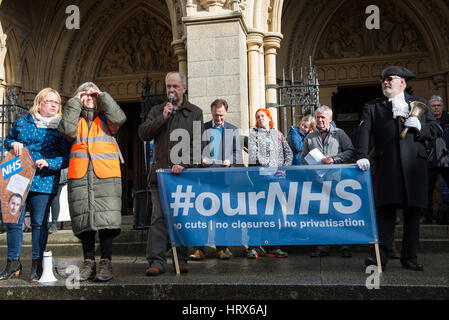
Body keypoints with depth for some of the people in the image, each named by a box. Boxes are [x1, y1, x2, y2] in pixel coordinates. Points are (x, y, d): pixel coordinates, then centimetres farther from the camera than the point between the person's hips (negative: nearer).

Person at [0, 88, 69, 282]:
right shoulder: (23, 122, 12)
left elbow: (66, 157, 2)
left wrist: (48, 163, -14)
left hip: (44, 181, -2)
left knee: (39, 222, -1)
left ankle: (37, 264, 11)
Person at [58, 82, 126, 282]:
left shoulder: (105, 118, 16)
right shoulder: (76, 119, 20)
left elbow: (119, 118, -6)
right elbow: (66, 129, -2)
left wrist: (102, 96, 4)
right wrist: (75, 102, 4)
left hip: (106, 175, -2)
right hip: (79, 175, 2)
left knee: (106, 219, -9)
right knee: (84, 220, 1)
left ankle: (105, 263, -3)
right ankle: (89, 263, 10)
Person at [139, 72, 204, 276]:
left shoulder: (195, 113, 9)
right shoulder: (156, 111, 17)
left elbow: (196, 142, -1)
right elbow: (143, 134, 4)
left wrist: (183, 163, -14)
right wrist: (162, 118, -6)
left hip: (185, 173, -1)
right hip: (161, 172, 1)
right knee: (159, 217, -4)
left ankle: (181, 259, 12)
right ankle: (156, 261, -4)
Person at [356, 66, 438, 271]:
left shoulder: (419, 104, 19)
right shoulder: (372, 107, 15)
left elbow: (433, 132, 16)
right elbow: (364, 132, -1)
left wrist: (419, 127, -6)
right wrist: (362, 156, -16)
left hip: (414, 164, 2)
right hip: (386, 165, -1)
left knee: (413, 211, 4)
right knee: (384, 209, -8)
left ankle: (409, 257, 14)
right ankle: (380, 256, -7)